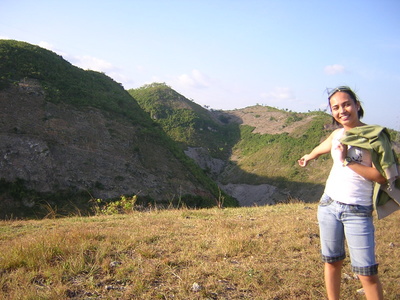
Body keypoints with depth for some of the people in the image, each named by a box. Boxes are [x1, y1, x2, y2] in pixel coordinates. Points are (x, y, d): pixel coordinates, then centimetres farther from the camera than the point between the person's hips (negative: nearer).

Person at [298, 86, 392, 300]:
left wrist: (347, 161, -20)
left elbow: (382, 177, -18)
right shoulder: (337, 135, 6)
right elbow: (320, 149, 30)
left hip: (358, 211, -5)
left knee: (366, 273, -5)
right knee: (332, 262, 13)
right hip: (329, 205, 5)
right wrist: (307, 158, 49)